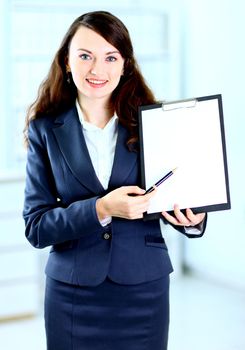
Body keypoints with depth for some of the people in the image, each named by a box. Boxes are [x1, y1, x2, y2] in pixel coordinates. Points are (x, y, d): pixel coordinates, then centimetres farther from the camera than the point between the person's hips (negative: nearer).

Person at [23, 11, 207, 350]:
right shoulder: (46, 128, -3)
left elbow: (178, 195, 5)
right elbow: (36, 226, -7)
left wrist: (193, 220, -18)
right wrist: (101, 209, -21)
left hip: (143, 289, 1)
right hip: (72, 295, 0)